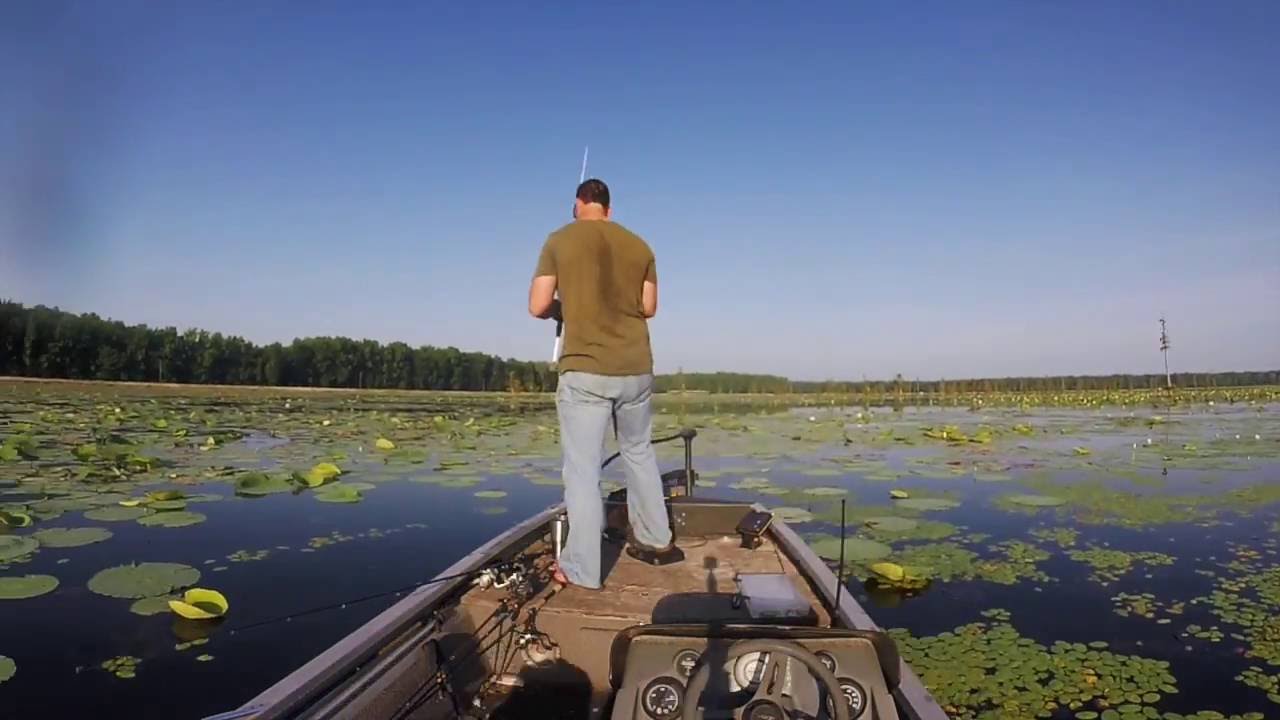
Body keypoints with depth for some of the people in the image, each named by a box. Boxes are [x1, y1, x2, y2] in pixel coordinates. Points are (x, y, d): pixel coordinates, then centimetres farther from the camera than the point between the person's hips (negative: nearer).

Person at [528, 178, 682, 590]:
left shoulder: (559, 241, -1)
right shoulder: (639, 246, 7)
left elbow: (538, 306, -3)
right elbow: (649, 308, 11)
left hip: (585, 370, -4)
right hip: (636, 368, 4)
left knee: (583, 469, 0)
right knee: (639, 452, 21)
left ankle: (580, 569, 4)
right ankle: (656, 541, 32)